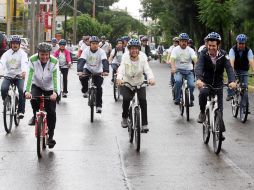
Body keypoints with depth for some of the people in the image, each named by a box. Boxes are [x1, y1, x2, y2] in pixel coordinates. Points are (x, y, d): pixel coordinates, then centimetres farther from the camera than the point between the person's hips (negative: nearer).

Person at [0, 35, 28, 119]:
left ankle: (21, 111, -18)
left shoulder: (22, 53, -2)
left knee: (22, 90, -26)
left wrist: (24, 71, -43)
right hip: (8, 75, 2)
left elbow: (24, 62, -21)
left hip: (19, 76, -1)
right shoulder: (7, 53, 3)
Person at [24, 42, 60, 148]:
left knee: (51, 113, -5)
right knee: (34, 99, -32)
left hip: (49, 88, 0)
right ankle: (35, 115, 0)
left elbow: (56, 78, -30)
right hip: (36, 86, 0)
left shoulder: (54, 62, -21)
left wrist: (55, 92, -46)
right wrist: (26, 91, -42)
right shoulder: (33, 60, -20)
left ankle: (51, 136, 10)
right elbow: (29, 75, -28)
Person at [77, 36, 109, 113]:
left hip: (98, 72, 0)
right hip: (88, 69, 0)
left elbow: (105, 62, -30)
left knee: (99, 87, -12)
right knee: (83, 78, -32)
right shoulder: (86, 51, -16)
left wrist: (106, 71, -49)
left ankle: (99, 106, -1)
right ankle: (85, 91, -4)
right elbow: (81, 61, -28)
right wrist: (79, 71, -46)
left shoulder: (101, 52, -17)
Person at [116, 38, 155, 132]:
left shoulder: (143, 59, -11)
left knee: (143, 100, -20)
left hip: (140, 84, 0)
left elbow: (148, 70, -25)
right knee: (126, 99, -23)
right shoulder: (125, 59, -12)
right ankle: (124, 118, 5)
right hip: (127, 84, 0)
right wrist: (119, 78, -50)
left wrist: (151, 78, -47)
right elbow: (121, 69, -27)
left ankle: (144, 124, -11)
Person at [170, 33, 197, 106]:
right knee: (178, 81, -32)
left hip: (189, 70, 1)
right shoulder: (175, 49, -2)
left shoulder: (190, 50, 1)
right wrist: (173, 67, -37)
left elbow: (195, 59, -14)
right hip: (179, 70, -1)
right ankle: (177, 98, -15)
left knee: (191, 85, -18)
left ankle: (191, 99, 11)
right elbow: (172, 59, -17)